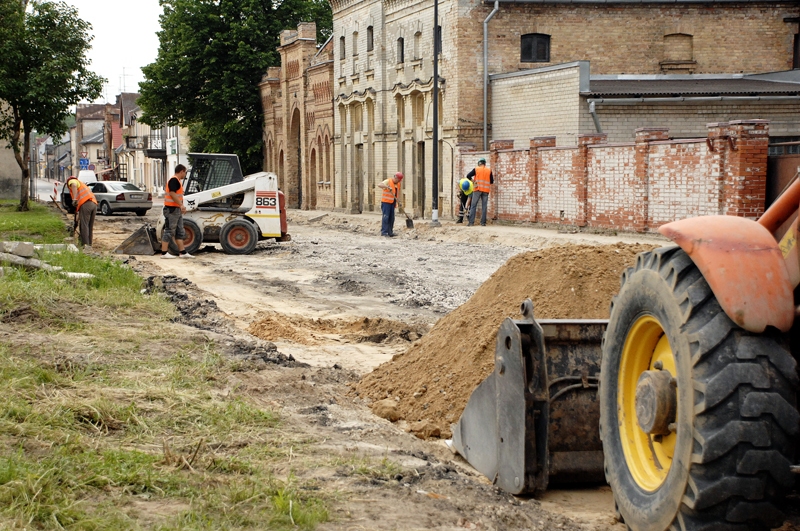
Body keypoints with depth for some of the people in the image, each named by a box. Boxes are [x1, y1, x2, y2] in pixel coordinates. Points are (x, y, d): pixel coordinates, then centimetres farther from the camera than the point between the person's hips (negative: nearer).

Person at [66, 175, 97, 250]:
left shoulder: (71, 181, 15)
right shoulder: (82, 185, 39)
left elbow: (74, 185, -12)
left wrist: (74, 199, -20)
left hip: (85, 204, -8)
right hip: (94, 204, 8)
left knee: (84, 226, -9)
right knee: (90, 227, 12)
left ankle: (86, 246, -17)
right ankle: (89, 245, 13)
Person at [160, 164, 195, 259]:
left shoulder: (177, 181, 19)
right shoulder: (174, 180, -14)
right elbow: (172, 193, -24)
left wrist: (181, 206, 23)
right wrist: (181, 205, -27)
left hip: (177, 210, 11)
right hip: (172, 209, -11)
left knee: (180, 232, 12)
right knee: (169, 231, -7)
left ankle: (182, 252, 15)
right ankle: (164, 253, -4)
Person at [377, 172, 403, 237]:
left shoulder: (398, 184, 9)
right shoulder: (388, 181, -14)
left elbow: (398, 193, 17)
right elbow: (379, 185, -30)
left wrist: (396, 202, 7)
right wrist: (387, 187, -45)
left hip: (392, 203, 7)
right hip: (386, 202, -7)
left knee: (391, 218, 6)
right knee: (385, 217, -12)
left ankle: (390, 232, 10)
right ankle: (384, 232, -13)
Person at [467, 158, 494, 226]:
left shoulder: (476, 169, 1)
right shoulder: (489, 171, 7)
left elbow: (468, 176, -1)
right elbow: (492, 181, 10)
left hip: (478, 189, -2)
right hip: (486, 190, 2)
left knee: (473, 206, 0)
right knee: (484, 206, 4)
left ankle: (471, 222, -7)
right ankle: (483, 222, 1)